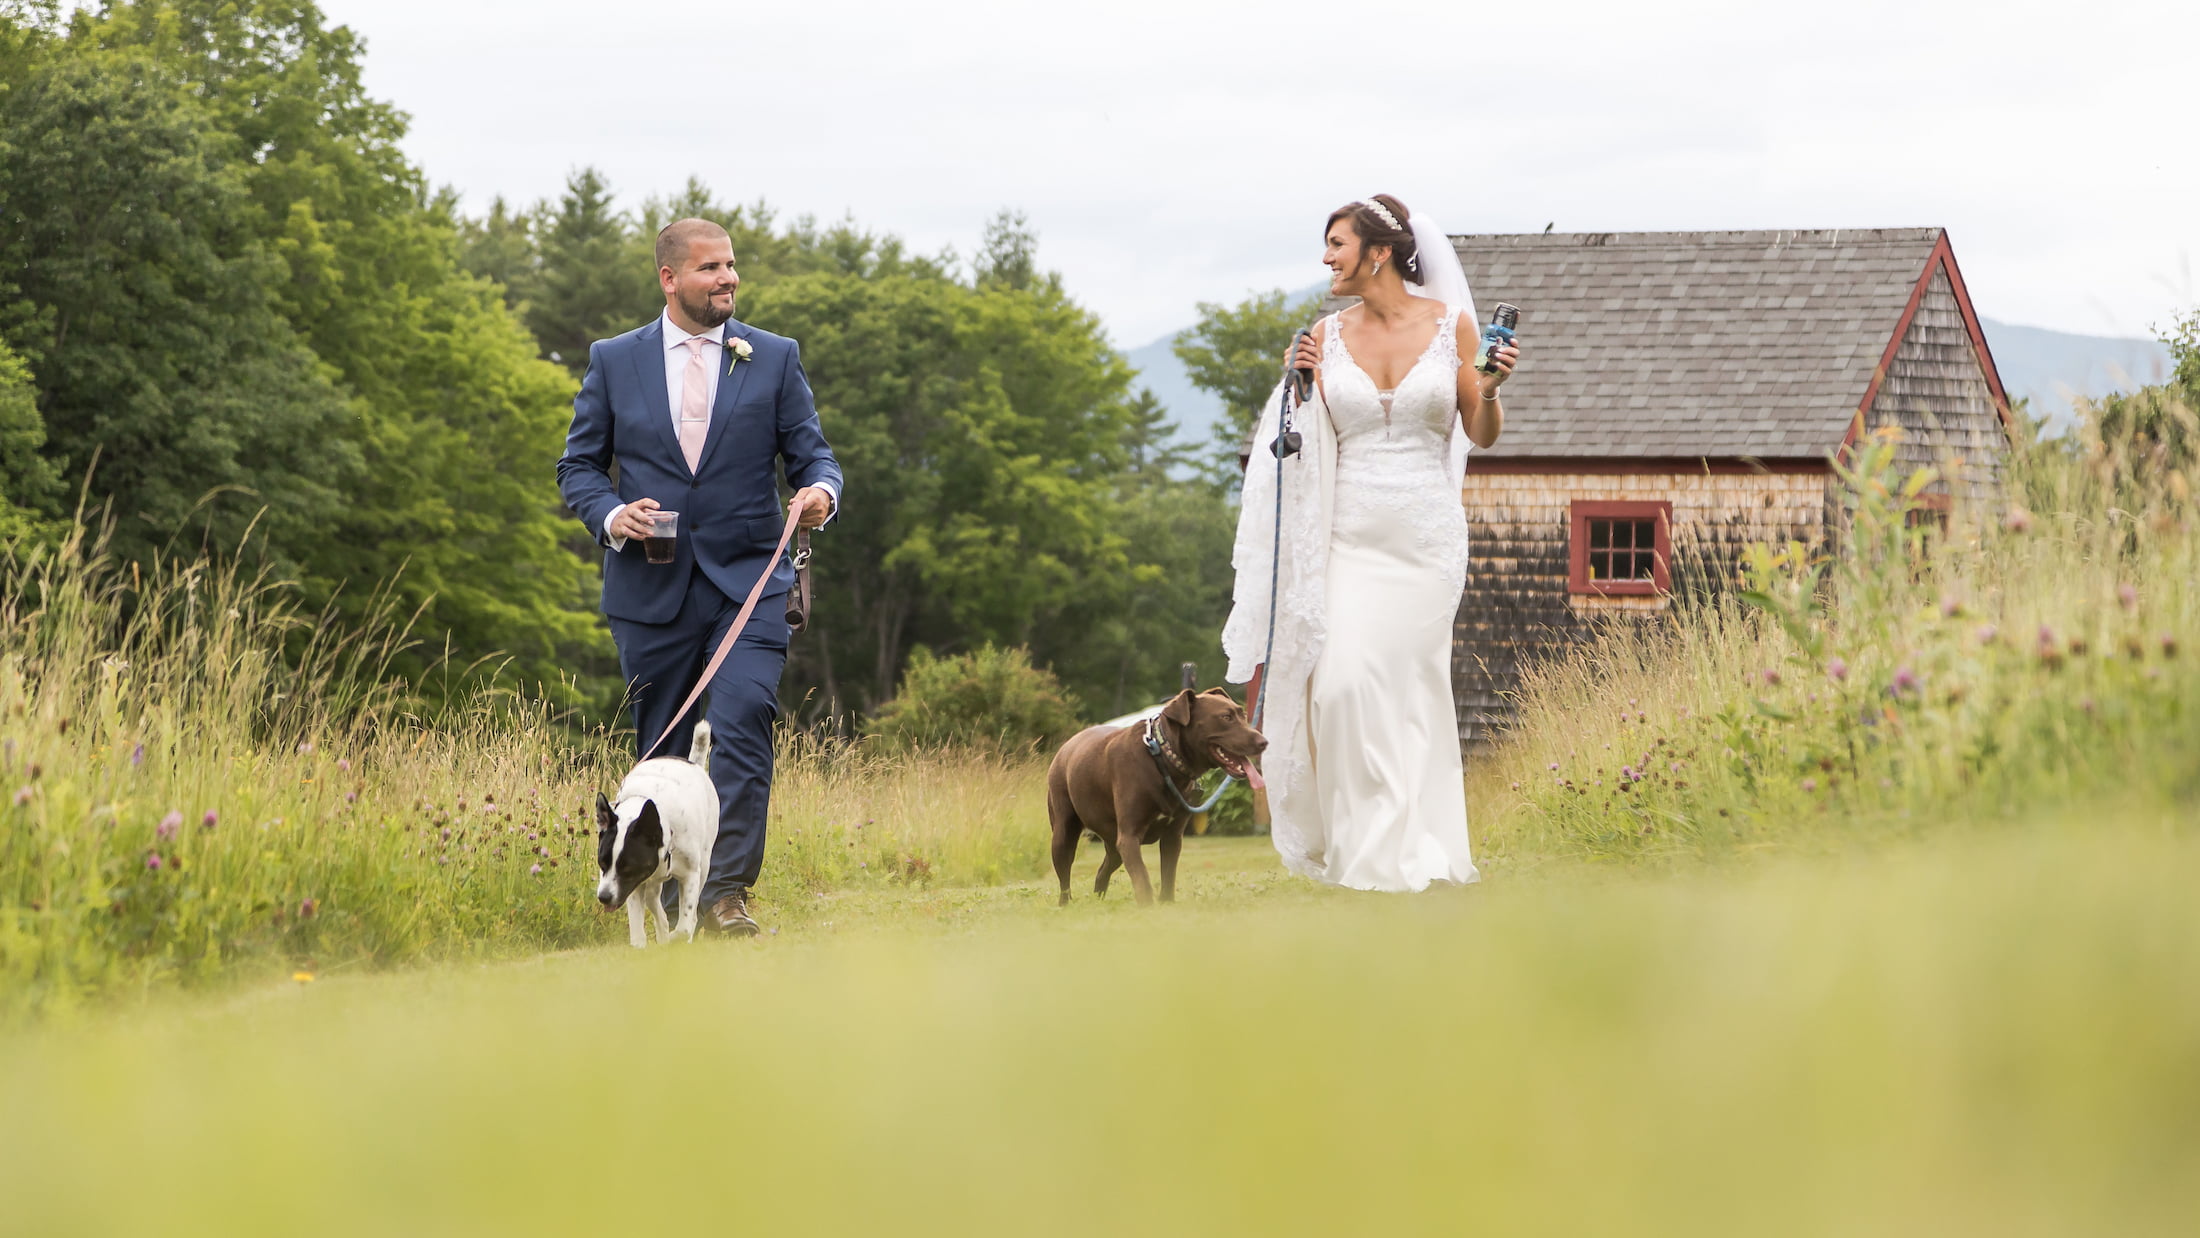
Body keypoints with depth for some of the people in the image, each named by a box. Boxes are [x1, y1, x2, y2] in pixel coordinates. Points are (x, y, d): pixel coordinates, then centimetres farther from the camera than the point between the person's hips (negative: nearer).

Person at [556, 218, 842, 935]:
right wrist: (611, 514, -10)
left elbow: (811, 453, 6)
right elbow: (579, 466, 10)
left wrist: (821, 491, -17)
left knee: (743, 728, -19)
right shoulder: (614, 361, 8)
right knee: (659, 752, 6)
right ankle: (667, 904, 18)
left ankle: (726, 894, -16)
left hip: (748, 580, -1)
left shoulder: (775, 358, 7)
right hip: (650, 586, 1)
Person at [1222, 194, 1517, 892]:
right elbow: (1314, 441, 10)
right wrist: (1303, 385, -6)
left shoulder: (1451, 324, 1)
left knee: (1405, 685, -1)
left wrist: (1491, 390, -13)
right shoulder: (1328, 337, 5)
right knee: (1343, 684, -12)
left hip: (1426, 534, -1)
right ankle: (1369, 848, -1)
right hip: (1348, 537, 1)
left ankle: (1403, 857, 10)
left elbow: (1482, 435, 6)